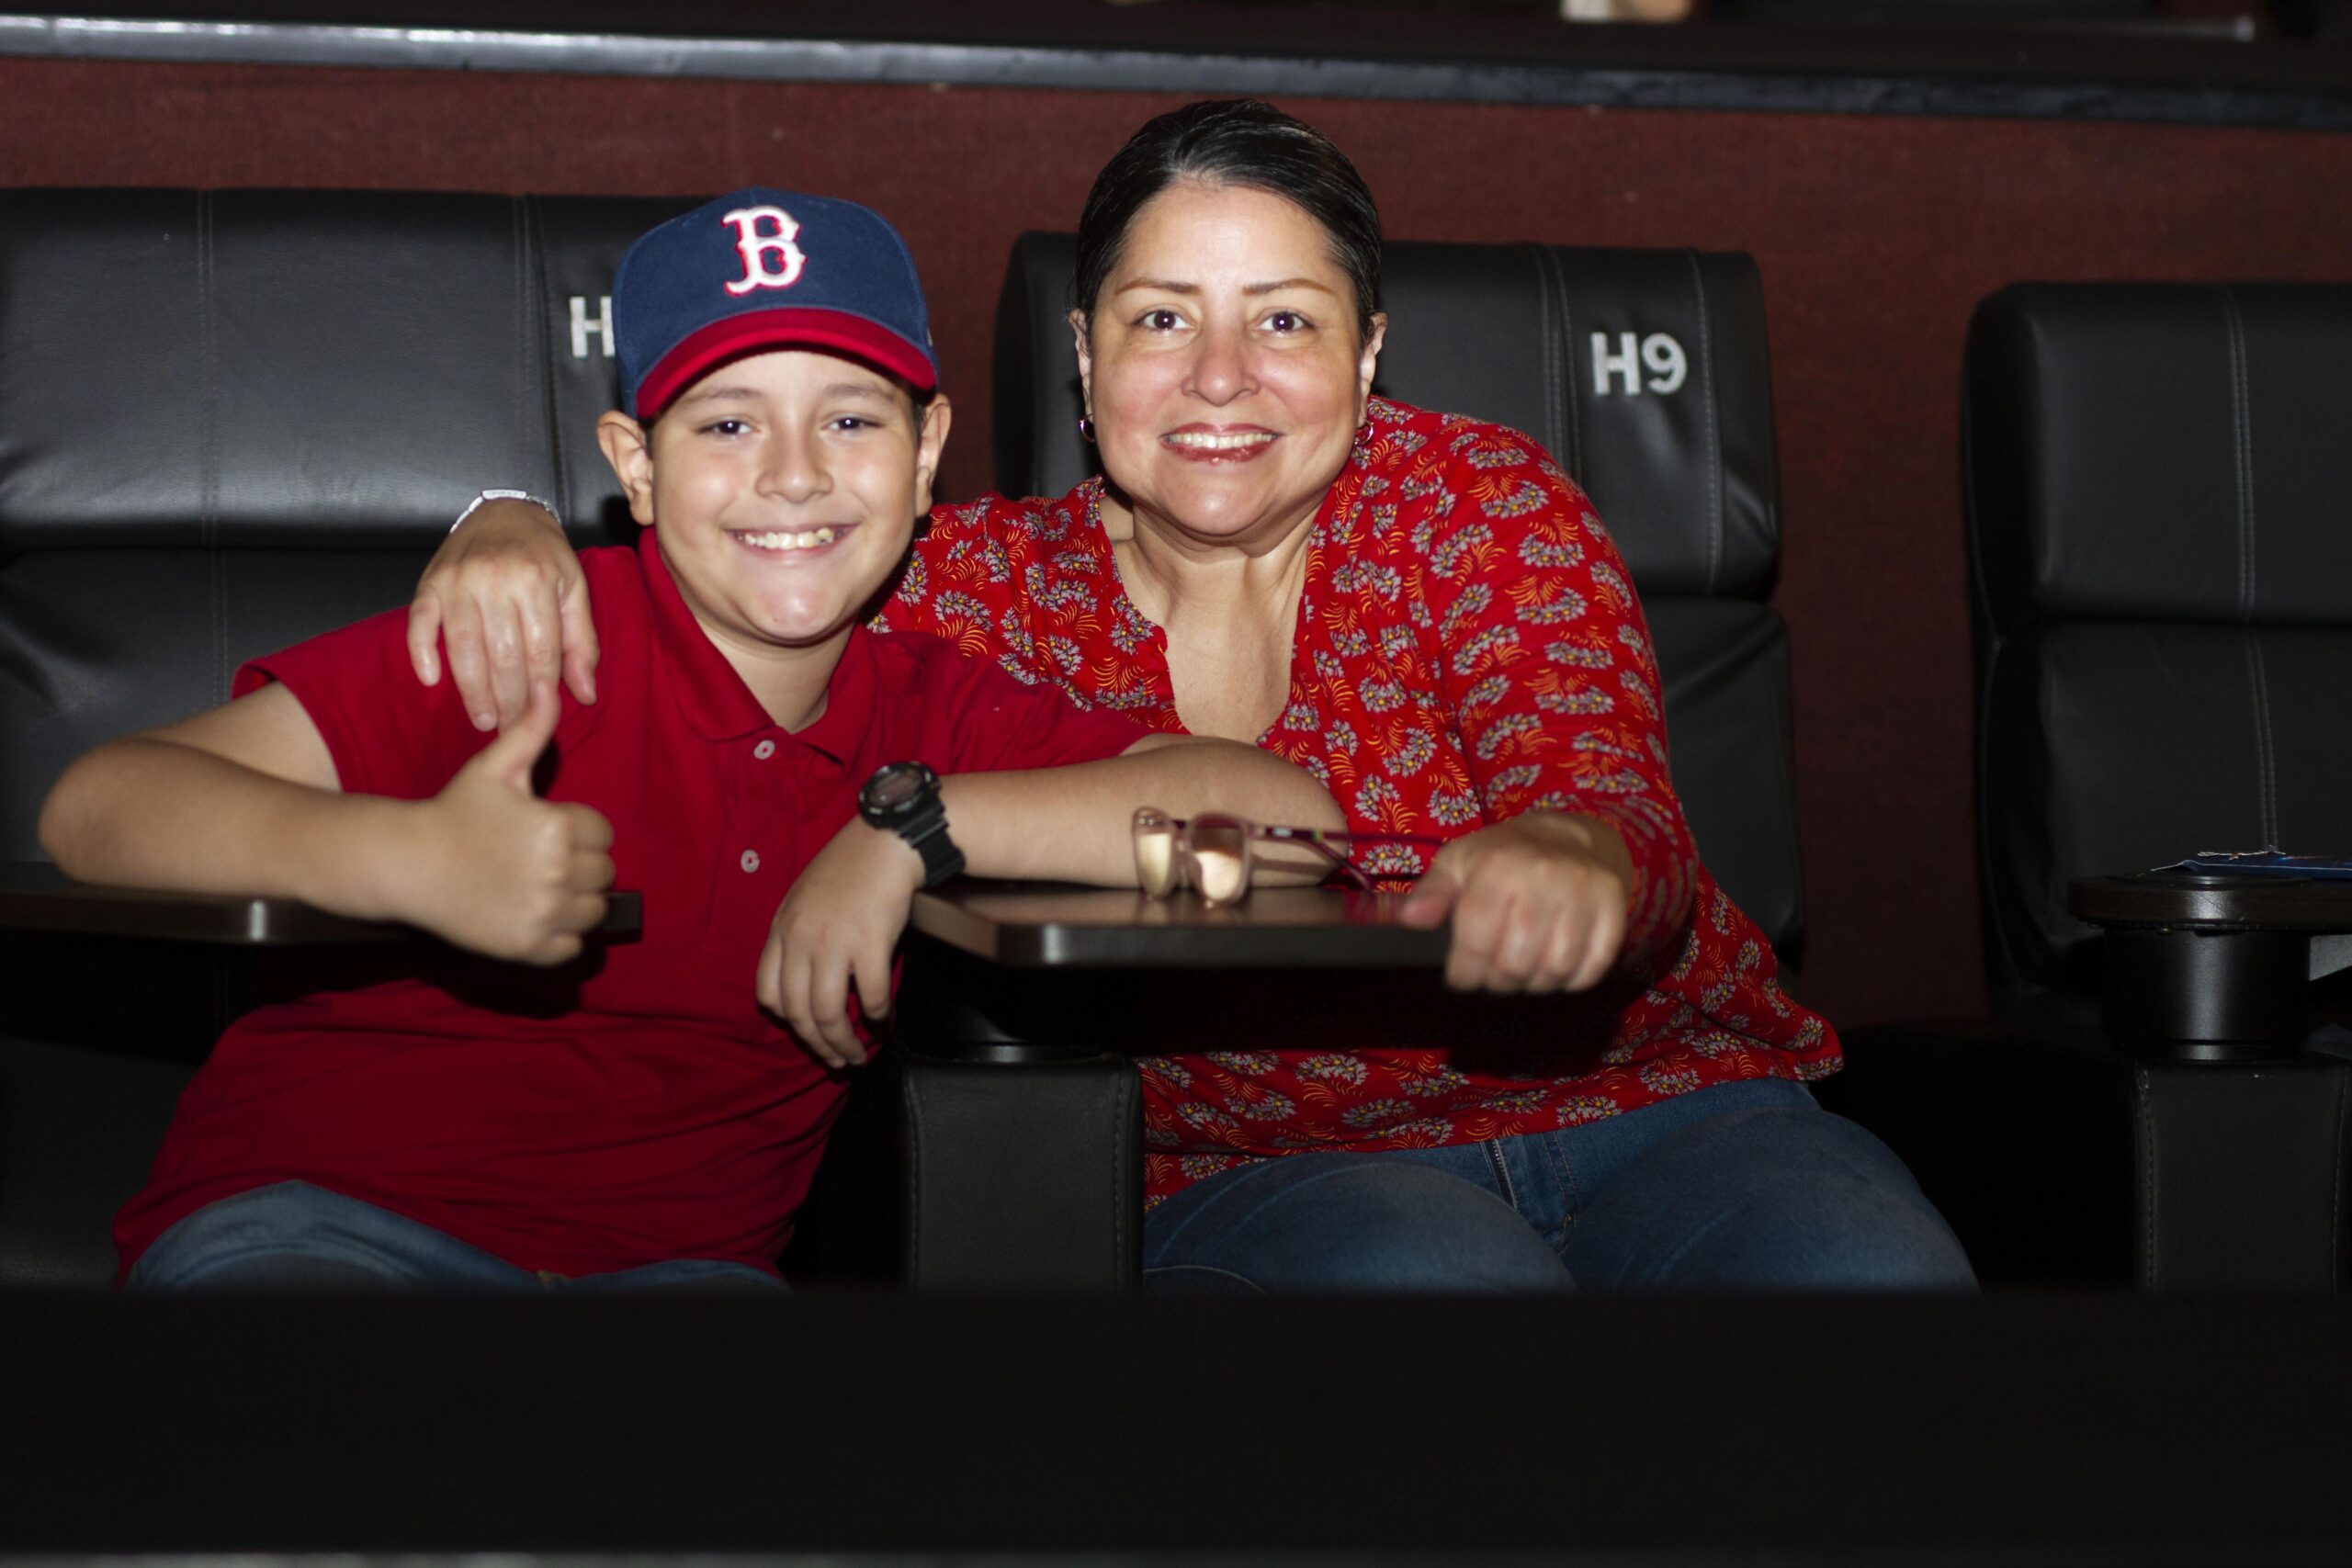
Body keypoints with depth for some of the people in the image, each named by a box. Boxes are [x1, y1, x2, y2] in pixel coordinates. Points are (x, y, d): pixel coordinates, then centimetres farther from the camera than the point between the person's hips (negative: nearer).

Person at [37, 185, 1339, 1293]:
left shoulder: (932, 719, 7)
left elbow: (1285, 811, -6)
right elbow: (98, 806, -14)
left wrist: (912, 825, -12)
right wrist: (413, 861, -32)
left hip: (670, 1256, 3)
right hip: (315, 1213, -2)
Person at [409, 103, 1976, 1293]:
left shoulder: (1476, 502, -1)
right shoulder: (996, 583, 4)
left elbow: (1606, 794, -15)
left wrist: (1572, 856, -42)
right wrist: (517, 532, -16)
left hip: (1648, 1100, 1)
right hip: (1260, 1166, 0)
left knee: (1874, 1271, -32)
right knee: (1439, 1270, -37)